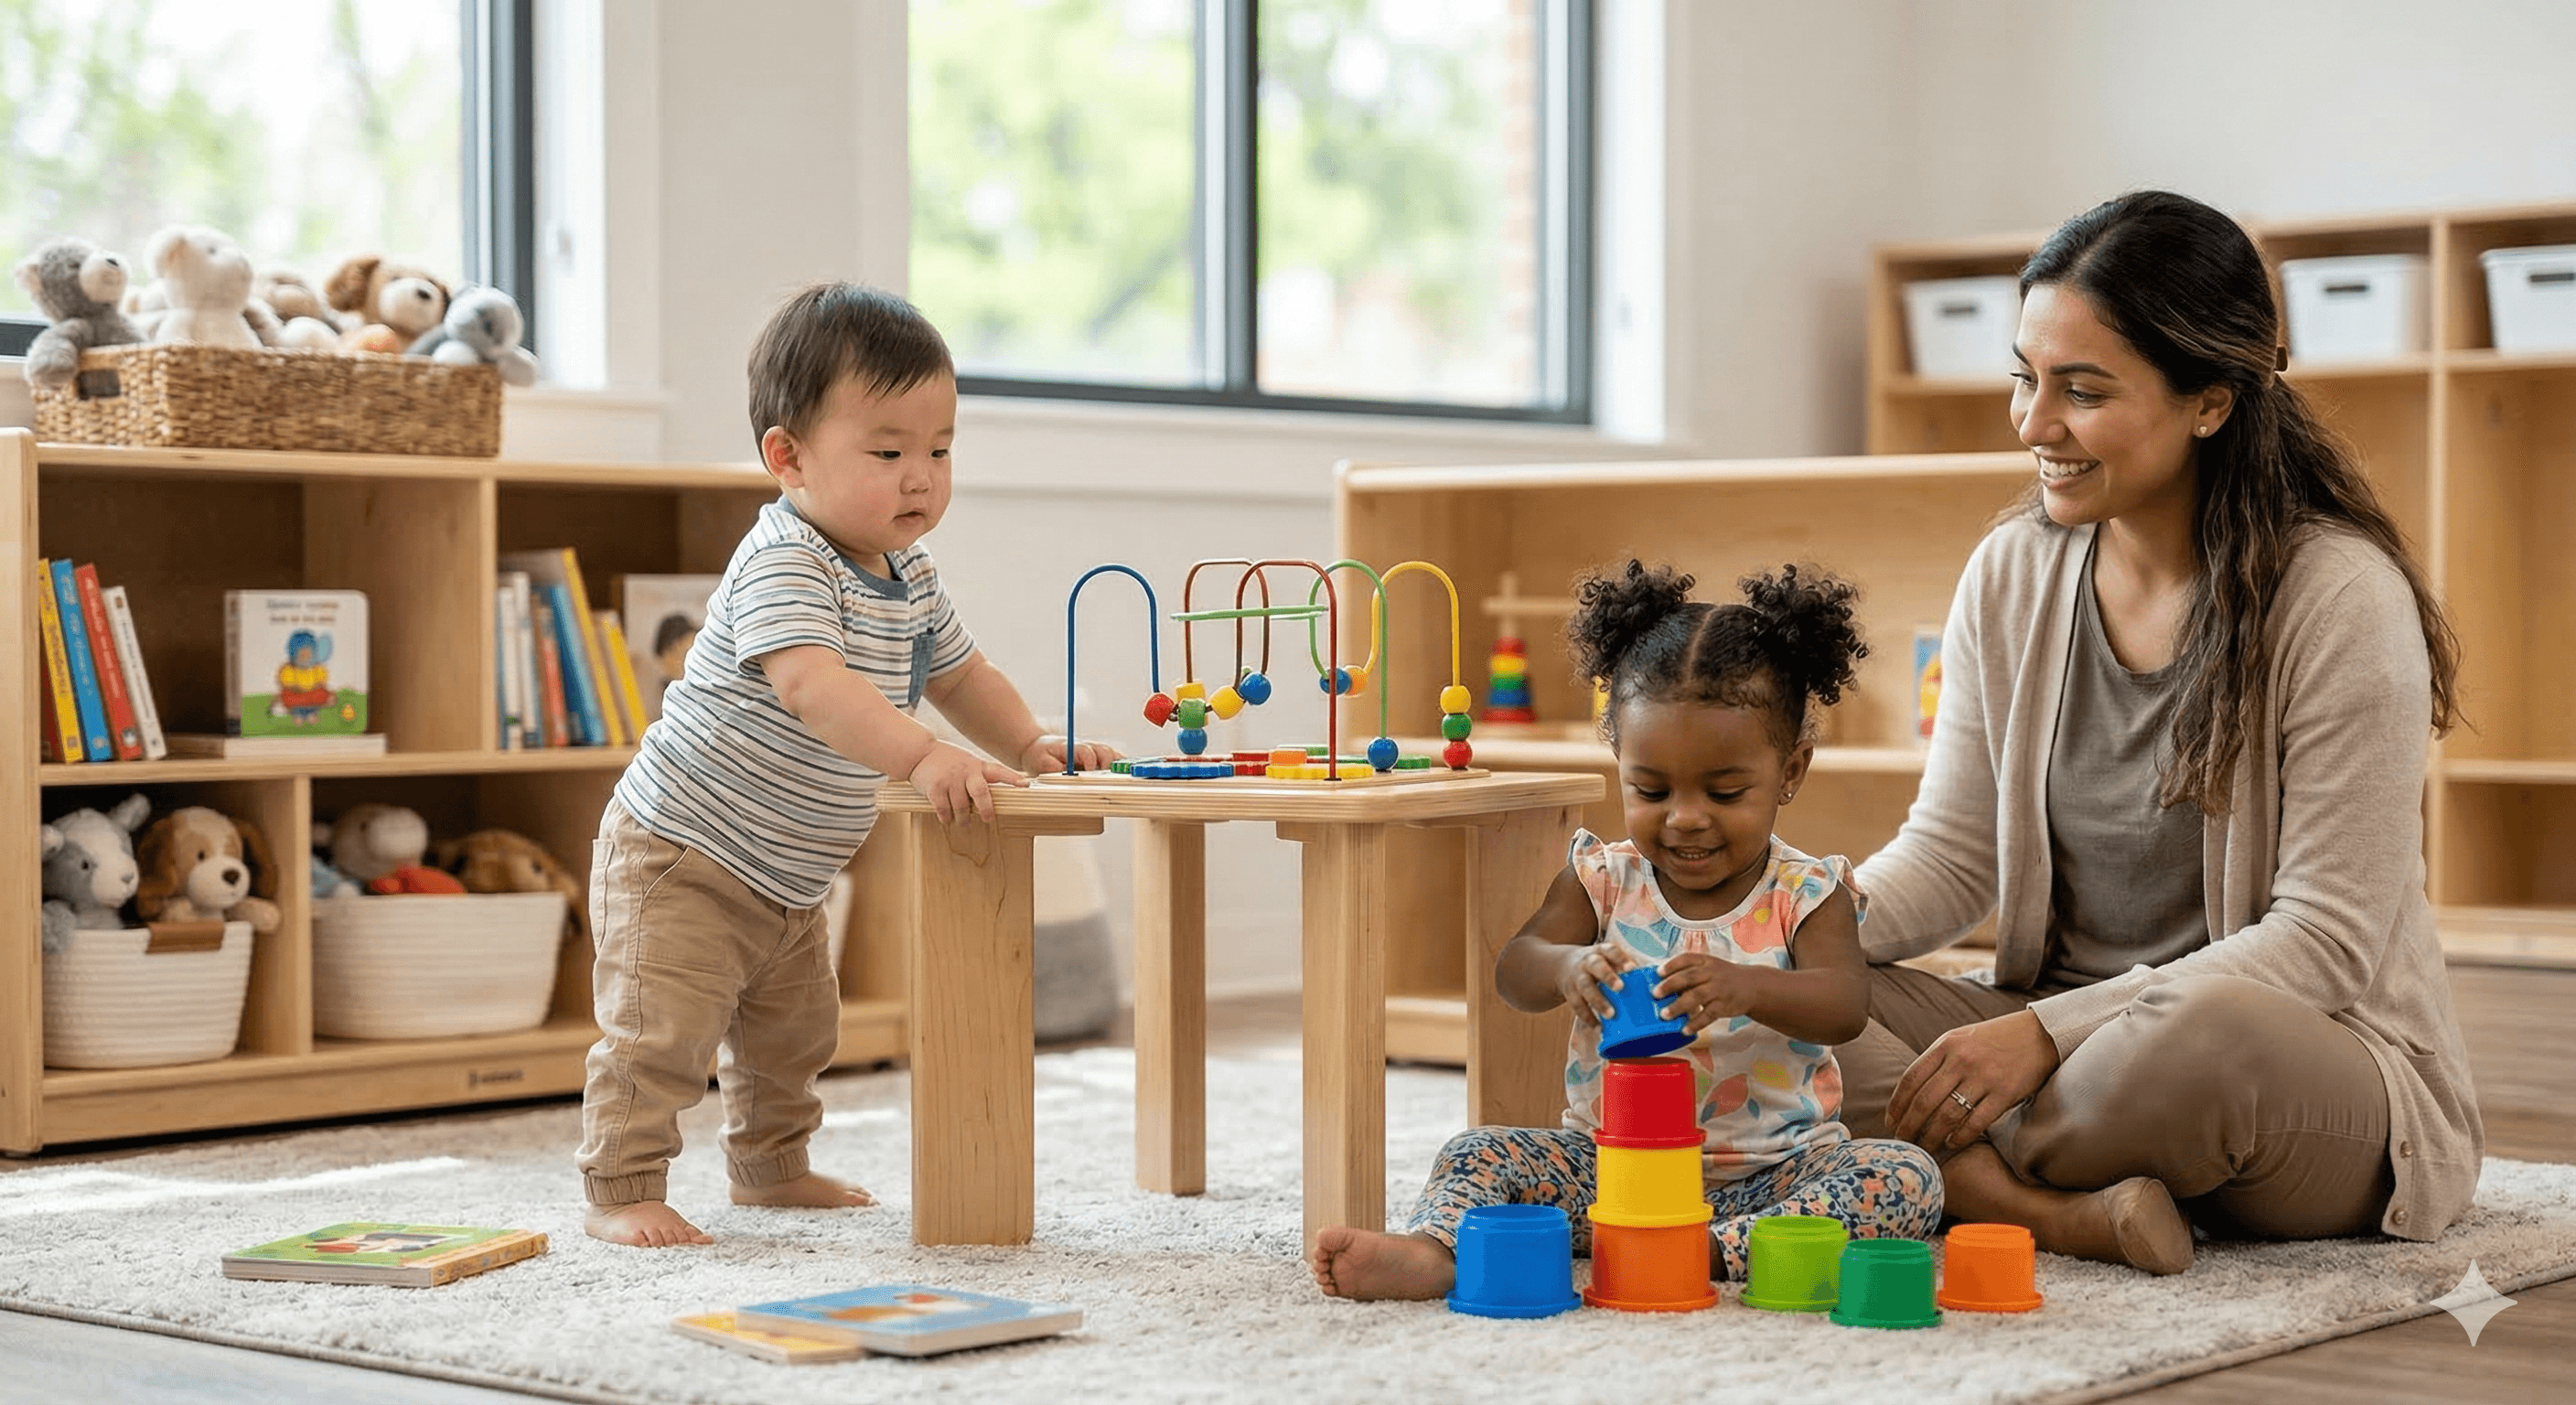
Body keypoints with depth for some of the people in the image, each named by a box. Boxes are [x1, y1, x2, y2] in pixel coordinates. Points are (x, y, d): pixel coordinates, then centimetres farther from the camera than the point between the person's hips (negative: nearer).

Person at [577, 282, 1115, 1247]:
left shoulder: (910, 580, 3)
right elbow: (810, 681, -43)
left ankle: (770, 1164, 40)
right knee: (661, 1033, -12)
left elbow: (957, 672, 19)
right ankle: (620, 1190, -1)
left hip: (786, 880, 9)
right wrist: (923, 758, -54)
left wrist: (1028, 743, 3)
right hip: (679, 859, -9)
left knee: (794, 1032, 22)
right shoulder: (782, 564, -26)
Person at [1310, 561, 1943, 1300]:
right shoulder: (1603, 879, 3)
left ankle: (1716, 1250, -42)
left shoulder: (1808, 895, -2)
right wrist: (1566, 966, -35)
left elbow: (1845, 1007, -19)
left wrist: (1746, 988, -40)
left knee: (1906, 1179, -26)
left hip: (1772, 1169, -1)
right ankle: (1435, 1249, -45)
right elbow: (1513, 971, -10)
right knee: (1481, 1152, -16)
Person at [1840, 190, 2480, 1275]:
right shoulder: (2011, 576, 4)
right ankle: (2064, 1214, -31)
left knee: (2205, 1030, -40)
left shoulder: (2342, 597, -14)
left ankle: (1956, 1184, -13)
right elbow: (1950, 856, 5)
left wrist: (2053, 1030, -25)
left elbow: (2325, 939, -16)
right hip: (2066, 1045, 5)